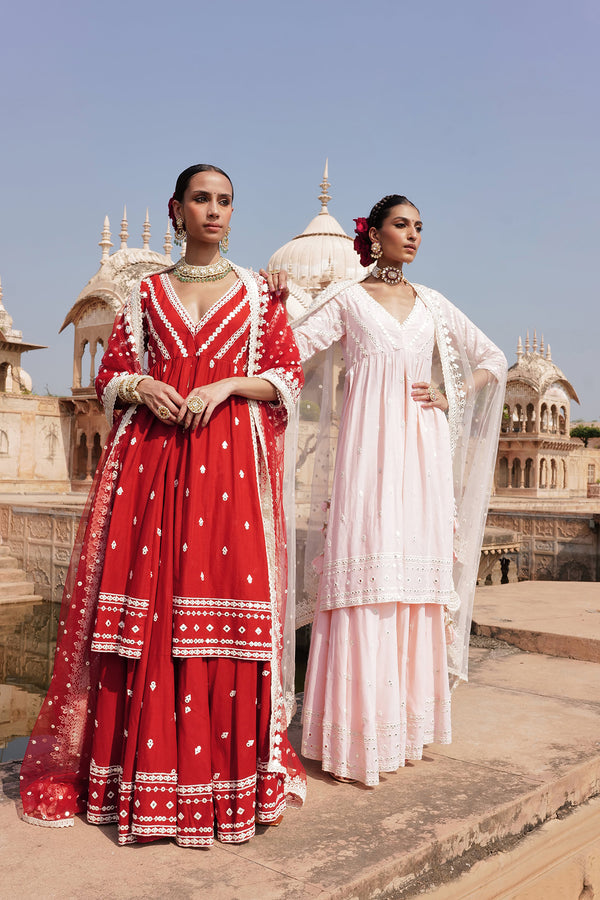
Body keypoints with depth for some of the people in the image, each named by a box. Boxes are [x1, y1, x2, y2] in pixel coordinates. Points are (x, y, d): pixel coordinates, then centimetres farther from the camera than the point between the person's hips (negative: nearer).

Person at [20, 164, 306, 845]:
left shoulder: (258, 293, 13)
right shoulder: (146, 293, 16)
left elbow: (288, 377, 7)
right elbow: (108, 378, 16)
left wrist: (227, 384, -8)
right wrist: (140, 387, -5)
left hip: (232, 461, -1)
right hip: (151, 459, 1)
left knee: (223, 599, -6)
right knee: (145, 600, -2)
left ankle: (226, 773, 6)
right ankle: (139, 772, 10)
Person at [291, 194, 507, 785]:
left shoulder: (432, 305, 17)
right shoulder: (346, 299, 8)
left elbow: (493, 360, 21)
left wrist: (452, 397, 6)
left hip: (422, 447, 4)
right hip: (368, 445, -4)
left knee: (418, 572, 2)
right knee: (365, 571, -10)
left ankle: (408, 720, 13)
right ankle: (358, 734, -5)